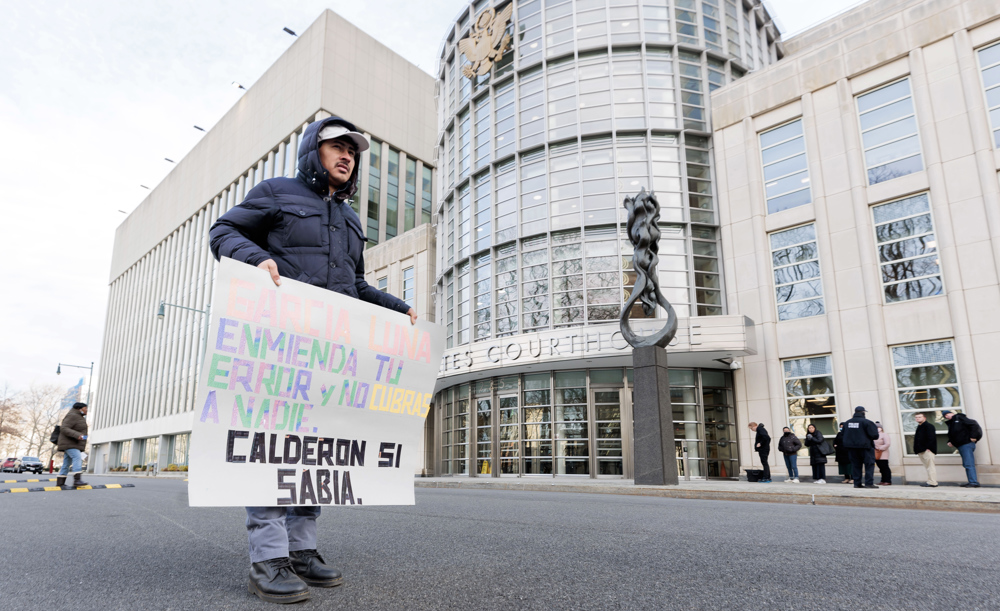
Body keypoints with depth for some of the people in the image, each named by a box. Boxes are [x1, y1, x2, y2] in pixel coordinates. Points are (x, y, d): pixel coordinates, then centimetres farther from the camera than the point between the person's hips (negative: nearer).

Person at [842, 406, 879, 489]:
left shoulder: (847, 423, 7)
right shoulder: (866, 422, -12)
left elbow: (844, 436, 13)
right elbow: (875, 435, -13)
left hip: (851, 448, 5)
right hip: (865, 447, -5)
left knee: (855, 465, 9)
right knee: (869, 464, 1)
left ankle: (857, 483, 9)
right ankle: (869, 483, -6)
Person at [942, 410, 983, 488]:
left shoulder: (959, 418, -3)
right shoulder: (950, 423, 21)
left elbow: (974, 424, -12)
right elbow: (950, 435, 28)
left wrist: (973, 437, -17)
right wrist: (950, 442, 9)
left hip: (967, 444, -9)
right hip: (960, 446, 9)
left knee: (969, 464, -12)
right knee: (966, 464, 10)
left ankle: (974, 482, -12)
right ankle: (971, 481, 13)